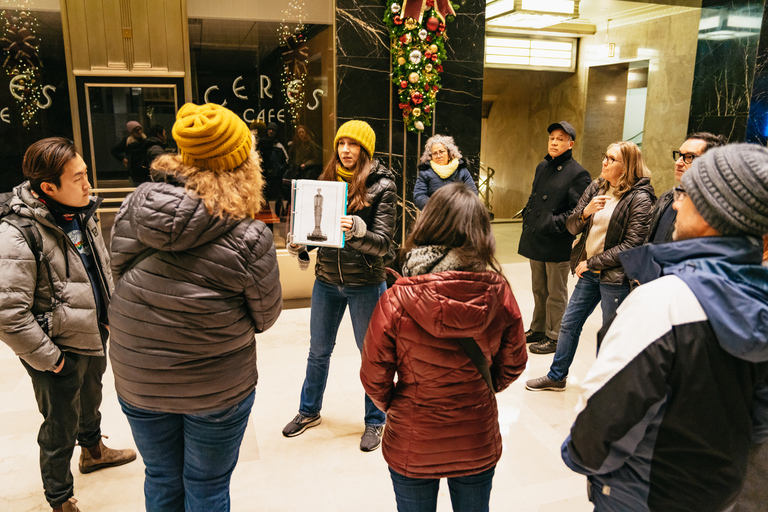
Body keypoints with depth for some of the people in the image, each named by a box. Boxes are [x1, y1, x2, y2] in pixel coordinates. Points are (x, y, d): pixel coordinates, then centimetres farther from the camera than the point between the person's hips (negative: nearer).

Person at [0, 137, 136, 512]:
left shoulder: (81, 214, -2)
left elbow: (103, 269, 14)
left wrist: (109, 318, 11)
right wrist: (49, 359, -20)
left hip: (94, 338, 7)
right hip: (59, 351, -7)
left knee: (90, 400, 30)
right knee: (61, 429, 12)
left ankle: (93, 451, 58)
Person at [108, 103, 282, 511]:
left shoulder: (136, 204, -11)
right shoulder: (249, 239, -23)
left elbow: (118, 270, 4)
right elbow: (266, 317, -9)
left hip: (136, 382, 4)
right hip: (216, 388, -3)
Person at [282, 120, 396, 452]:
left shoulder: (381, 186, -9)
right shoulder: (327, 179, 4)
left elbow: (382, 243, -16)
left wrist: (356, 230, -35)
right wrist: (300, 247, -7)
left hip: (365, 284, -4)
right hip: (326, 280, 4)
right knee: (318, 351, 18)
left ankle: (375, 421, 31)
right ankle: (309, 411, 40)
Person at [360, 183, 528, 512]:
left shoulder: (397, 299, -24)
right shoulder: (499, 294, -17)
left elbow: (373, 377, -13)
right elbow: (513, 364, -2)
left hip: (412, 448, -2)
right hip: (479, 445, 2)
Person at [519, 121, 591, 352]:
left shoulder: (578, 174, -10)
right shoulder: (542, 167, 13)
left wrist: (555, 224, -20)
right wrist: (527, 217, 10)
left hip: (557, 245, -7)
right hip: (535, 241, 7)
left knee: (556, 294, 5)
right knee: (538, 291, 18)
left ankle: (554, 337, 17)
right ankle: (538, 329, 32)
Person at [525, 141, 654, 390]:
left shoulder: (639, 198, -12)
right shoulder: (596, 187, 5)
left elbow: (631, 245, -16)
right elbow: (572, 226, 5)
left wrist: (592, 263, -14)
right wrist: (585, 212, -16)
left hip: (615, 276, -6)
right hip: (588, 271, 6)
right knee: (569, 324, 15)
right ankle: (556, 376, 31)